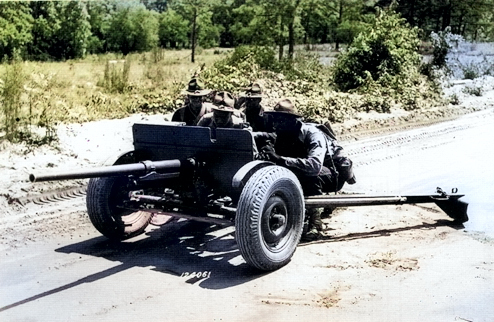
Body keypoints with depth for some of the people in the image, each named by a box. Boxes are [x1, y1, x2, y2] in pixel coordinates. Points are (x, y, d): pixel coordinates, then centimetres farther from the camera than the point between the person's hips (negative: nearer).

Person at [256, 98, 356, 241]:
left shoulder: (313, 134, -30)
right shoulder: (283, 136, -8)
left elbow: (314, 165, -47)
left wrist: (280, 159, -54)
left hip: (335, 175, -7)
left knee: (309, 173, -39)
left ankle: (315, 221, -26)